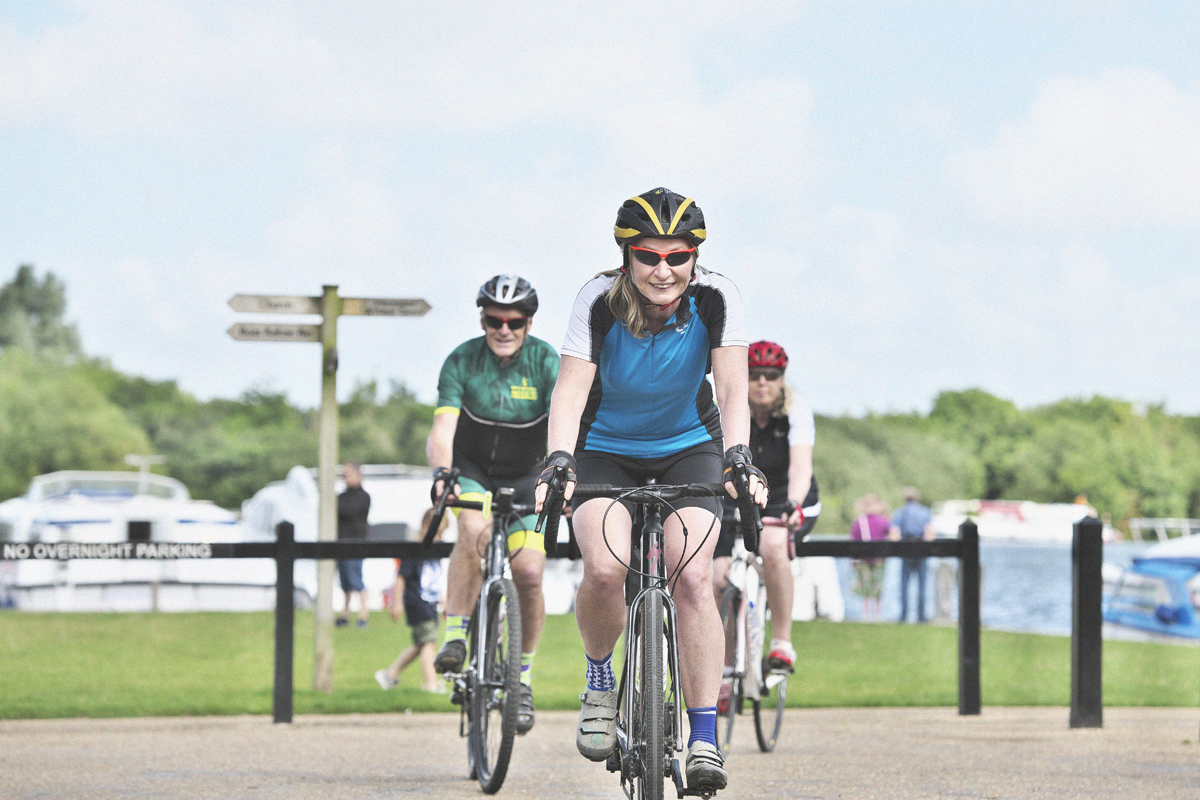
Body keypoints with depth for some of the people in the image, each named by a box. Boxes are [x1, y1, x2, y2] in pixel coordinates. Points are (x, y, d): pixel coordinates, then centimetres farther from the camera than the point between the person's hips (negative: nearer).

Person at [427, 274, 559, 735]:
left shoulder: (546, 363, -17)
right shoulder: (461, 362, -16)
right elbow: (442, 429, -26)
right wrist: (441, 473, -46)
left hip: (526, 478, 1)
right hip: (472, 470, -1)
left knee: (529, 573, -14)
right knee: (473, 528, -33)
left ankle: (523, 677, 6)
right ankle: (455, 637, -25)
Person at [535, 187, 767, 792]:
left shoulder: (713, 298, -20)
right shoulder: (600, 301, -22)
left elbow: (732, 390, -25)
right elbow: (570, 389, -30)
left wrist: (738, 456, -43)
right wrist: (559, 460, -47)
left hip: (688, 451, 1)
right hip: (607, 452, 0)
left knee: (692, 578, -21)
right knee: (604, 569, -27)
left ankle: (704, 739, -15)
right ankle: (600, 679, 4)